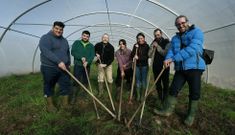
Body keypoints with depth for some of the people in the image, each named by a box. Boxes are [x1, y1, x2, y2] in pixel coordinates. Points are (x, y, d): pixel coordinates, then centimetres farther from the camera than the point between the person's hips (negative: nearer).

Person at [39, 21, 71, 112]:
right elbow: (46, 52, -22)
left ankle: (65, 104, 23)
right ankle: (49, 105, 28)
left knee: (66, 86, 7)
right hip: (49, 68, -6)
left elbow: (67, 52, 22)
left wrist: (68, 63, 13)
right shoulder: (46, 38, -8)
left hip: (63, 68, 6)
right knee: (49, 87, 10)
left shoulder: (64, 40, 15)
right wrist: (58, 62, -30)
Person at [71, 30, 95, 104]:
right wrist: (81, 58, -18)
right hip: (78, 65, -2)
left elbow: (92, 55, -5)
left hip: (87, 66, 2)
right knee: (76, 81, -2)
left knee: (85, 81, 11)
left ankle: (84, 94, 26)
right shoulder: (76, 43, 4)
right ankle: (73, 97, 7)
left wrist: (87, 62, -22)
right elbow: (73, 52, -7)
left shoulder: (91, 46, 6)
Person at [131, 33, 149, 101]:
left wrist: (139, 58, -20)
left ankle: (142, 95, 18)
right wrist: (135, 48, -14)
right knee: (138, 80, 9)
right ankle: (138, 95, 22)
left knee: (144, 80, 5)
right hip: (137, 66, 3)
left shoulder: (146, 46, -4)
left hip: (144, 66, -2)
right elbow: (132, 56, -3)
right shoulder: (135, 46, 4)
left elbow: (147, 56, -11)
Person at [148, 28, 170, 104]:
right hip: (156, 67, 4)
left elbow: (166, 53, -16)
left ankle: (165, 100, 14)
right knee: (158, 84, 11)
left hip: (164, 67, -4)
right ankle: (160, 99, 26)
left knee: (165, 84, 1)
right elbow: (150, 55, 2)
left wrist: (157, 46, -17)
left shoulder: (166, 42, -3)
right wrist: (152, 47, -12)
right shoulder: (153, 43, 9)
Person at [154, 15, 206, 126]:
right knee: (173, 89, 5)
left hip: (194, 67, -4)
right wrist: (168, 58, -23)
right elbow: (171, 50, 1)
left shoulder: (196, 32, -2)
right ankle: (168, 110, 19)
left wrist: (174, 58, -26)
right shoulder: (175, 38, 15)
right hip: (180, 68, 4)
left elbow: (192, 48, -20)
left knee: (194, 92, 6)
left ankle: (191, 115, 24)